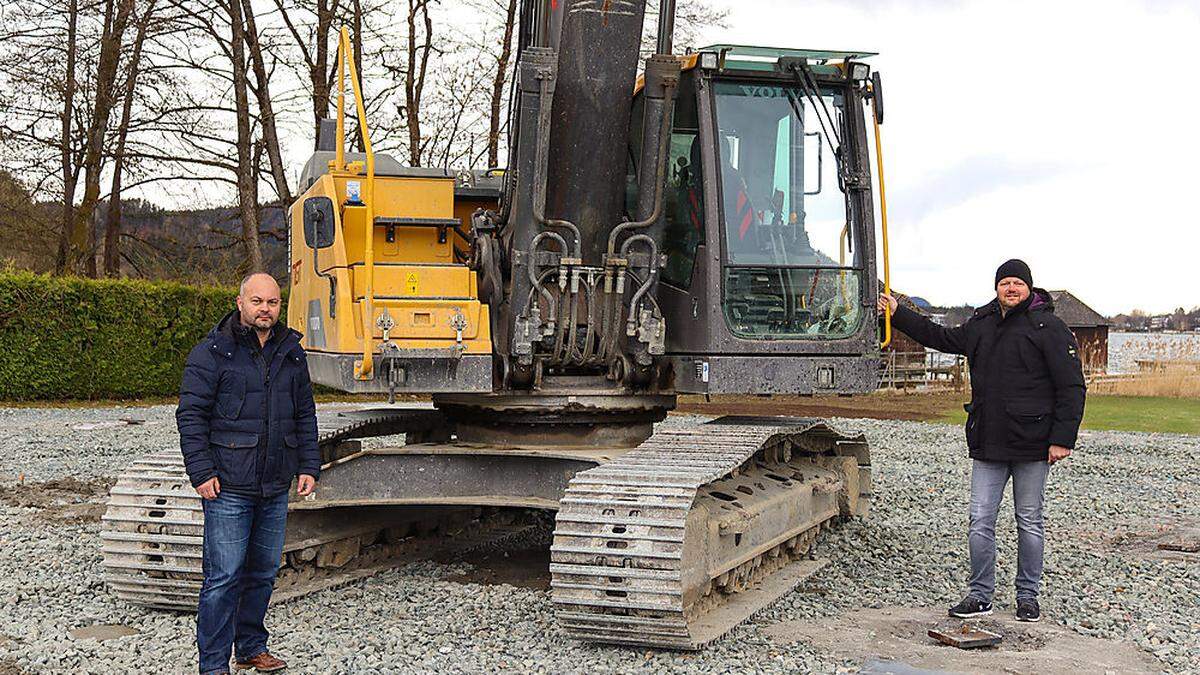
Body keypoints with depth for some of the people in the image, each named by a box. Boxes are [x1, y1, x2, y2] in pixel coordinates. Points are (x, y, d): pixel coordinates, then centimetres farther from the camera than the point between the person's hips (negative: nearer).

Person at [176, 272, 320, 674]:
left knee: (263, 573, 14)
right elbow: (190, 415, -6)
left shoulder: (291, 352, 11)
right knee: (223, 577, -5)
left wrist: (308, 467, 11)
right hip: (228, 487, -5)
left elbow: (305, 415, 18)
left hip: (276, 488, 6)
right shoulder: (212, 353, -5)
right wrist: (201, 472, -12)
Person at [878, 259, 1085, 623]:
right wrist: (898, 313, 27)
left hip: (1032, 444, -5)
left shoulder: (1049, 328, -6)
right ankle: (980, 595, 13)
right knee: (980, 521, 4)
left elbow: (1072, 387, -9)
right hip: (987, 444, 5)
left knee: (1029, 522, 7)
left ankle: (1028, 596, 20)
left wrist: (1062, 439, -15)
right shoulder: (981, 325, 12)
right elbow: (940, 337, 29)